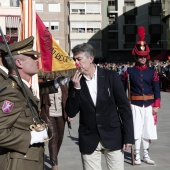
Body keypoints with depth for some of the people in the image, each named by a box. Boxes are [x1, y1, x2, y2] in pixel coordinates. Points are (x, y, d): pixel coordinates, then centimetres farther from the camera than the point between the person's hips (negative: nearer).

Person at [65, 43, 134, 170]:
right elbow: (71, 113, -3)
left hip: (113, 137, -1)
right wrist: (75, 88, -14)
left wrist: (128, 136, -6)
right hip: (89, 140, 2)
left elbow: (124, 107, -3)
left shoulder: (111, 76, -5)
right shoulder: (75, 82, 1)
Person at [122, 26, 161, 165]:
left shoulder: (152, 71, 3)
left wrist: (156, 106, -4)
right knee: (136, 131, -2)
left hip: (149, 105, 2)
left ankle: (146, 155, 21)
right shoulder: (130, 72, -2)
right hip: (135, 105, -2)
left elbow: (157, 90, 2)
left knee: (147, 131, 8)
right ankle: (137, 155, 9)